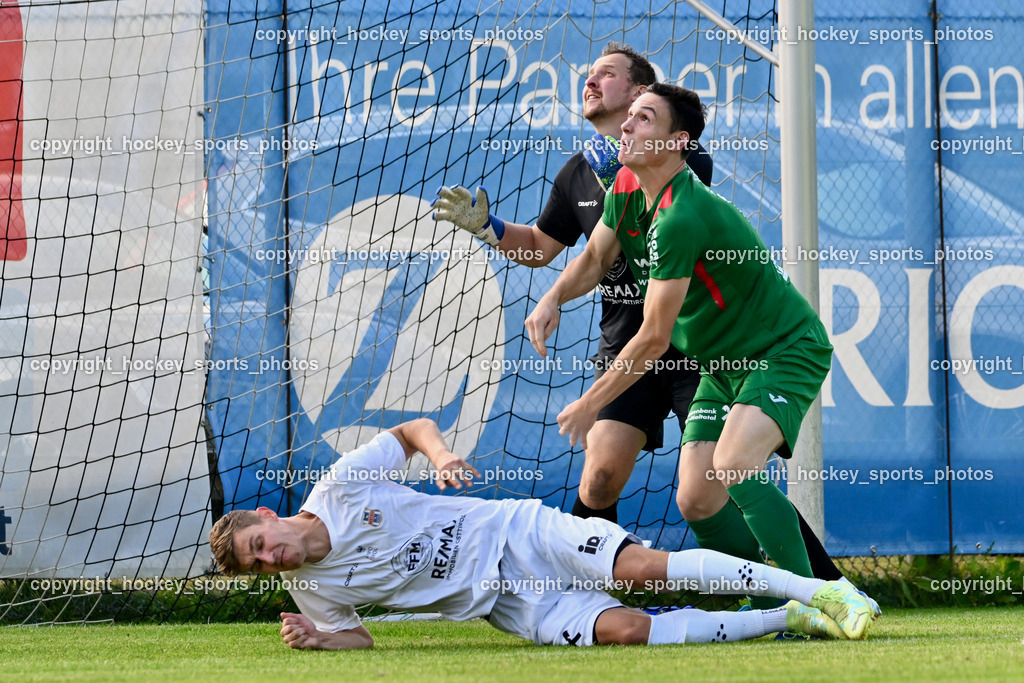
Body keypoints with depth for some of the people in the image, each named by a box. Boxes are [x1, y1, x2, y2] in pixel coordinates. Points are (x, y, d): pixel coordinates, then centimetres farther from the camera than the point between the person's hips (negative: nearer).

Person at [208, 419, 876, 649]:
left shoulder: (342, 485, -9)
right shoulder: (312, 588, -2)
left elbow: (415, 427, 4)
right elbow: (358, 637, 10)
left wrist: (442, 454, -18)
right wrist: (319, 639, -11)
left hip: (519, 531, -2)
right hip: (508, 603, 2)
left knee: (645, 566, -23)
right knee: (624, 629, -22)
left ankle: (818, 590, -13)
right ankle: (785, 619, -10)